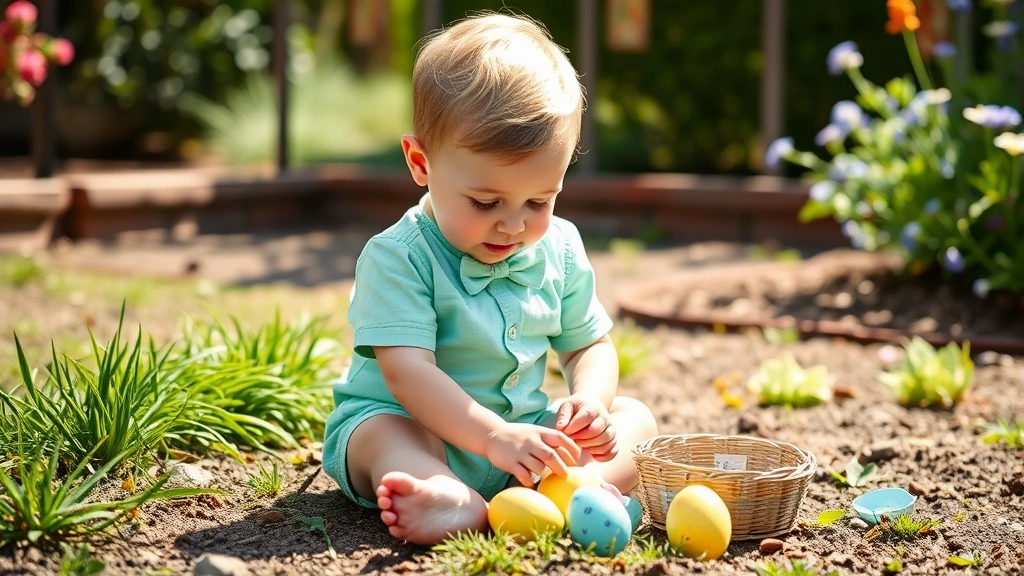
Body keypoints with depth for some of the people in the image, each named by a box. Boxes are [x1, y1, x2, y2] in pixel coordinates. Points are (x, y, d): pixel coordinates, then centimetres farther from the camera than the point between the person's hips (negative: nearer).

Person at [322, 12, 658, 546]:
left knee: (634, 417, -9)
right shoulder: (398, 258, -18)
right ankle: (459, 504, -64)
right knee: (383, 435, -34)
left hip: (524, 429, 6)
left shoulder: (560, 249, 0)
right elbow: (408, 372, -28)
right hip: (416, 430, -5)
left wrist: (590, 400, -14)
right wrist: (493, 436, -40)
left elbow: (589, 345, 10)